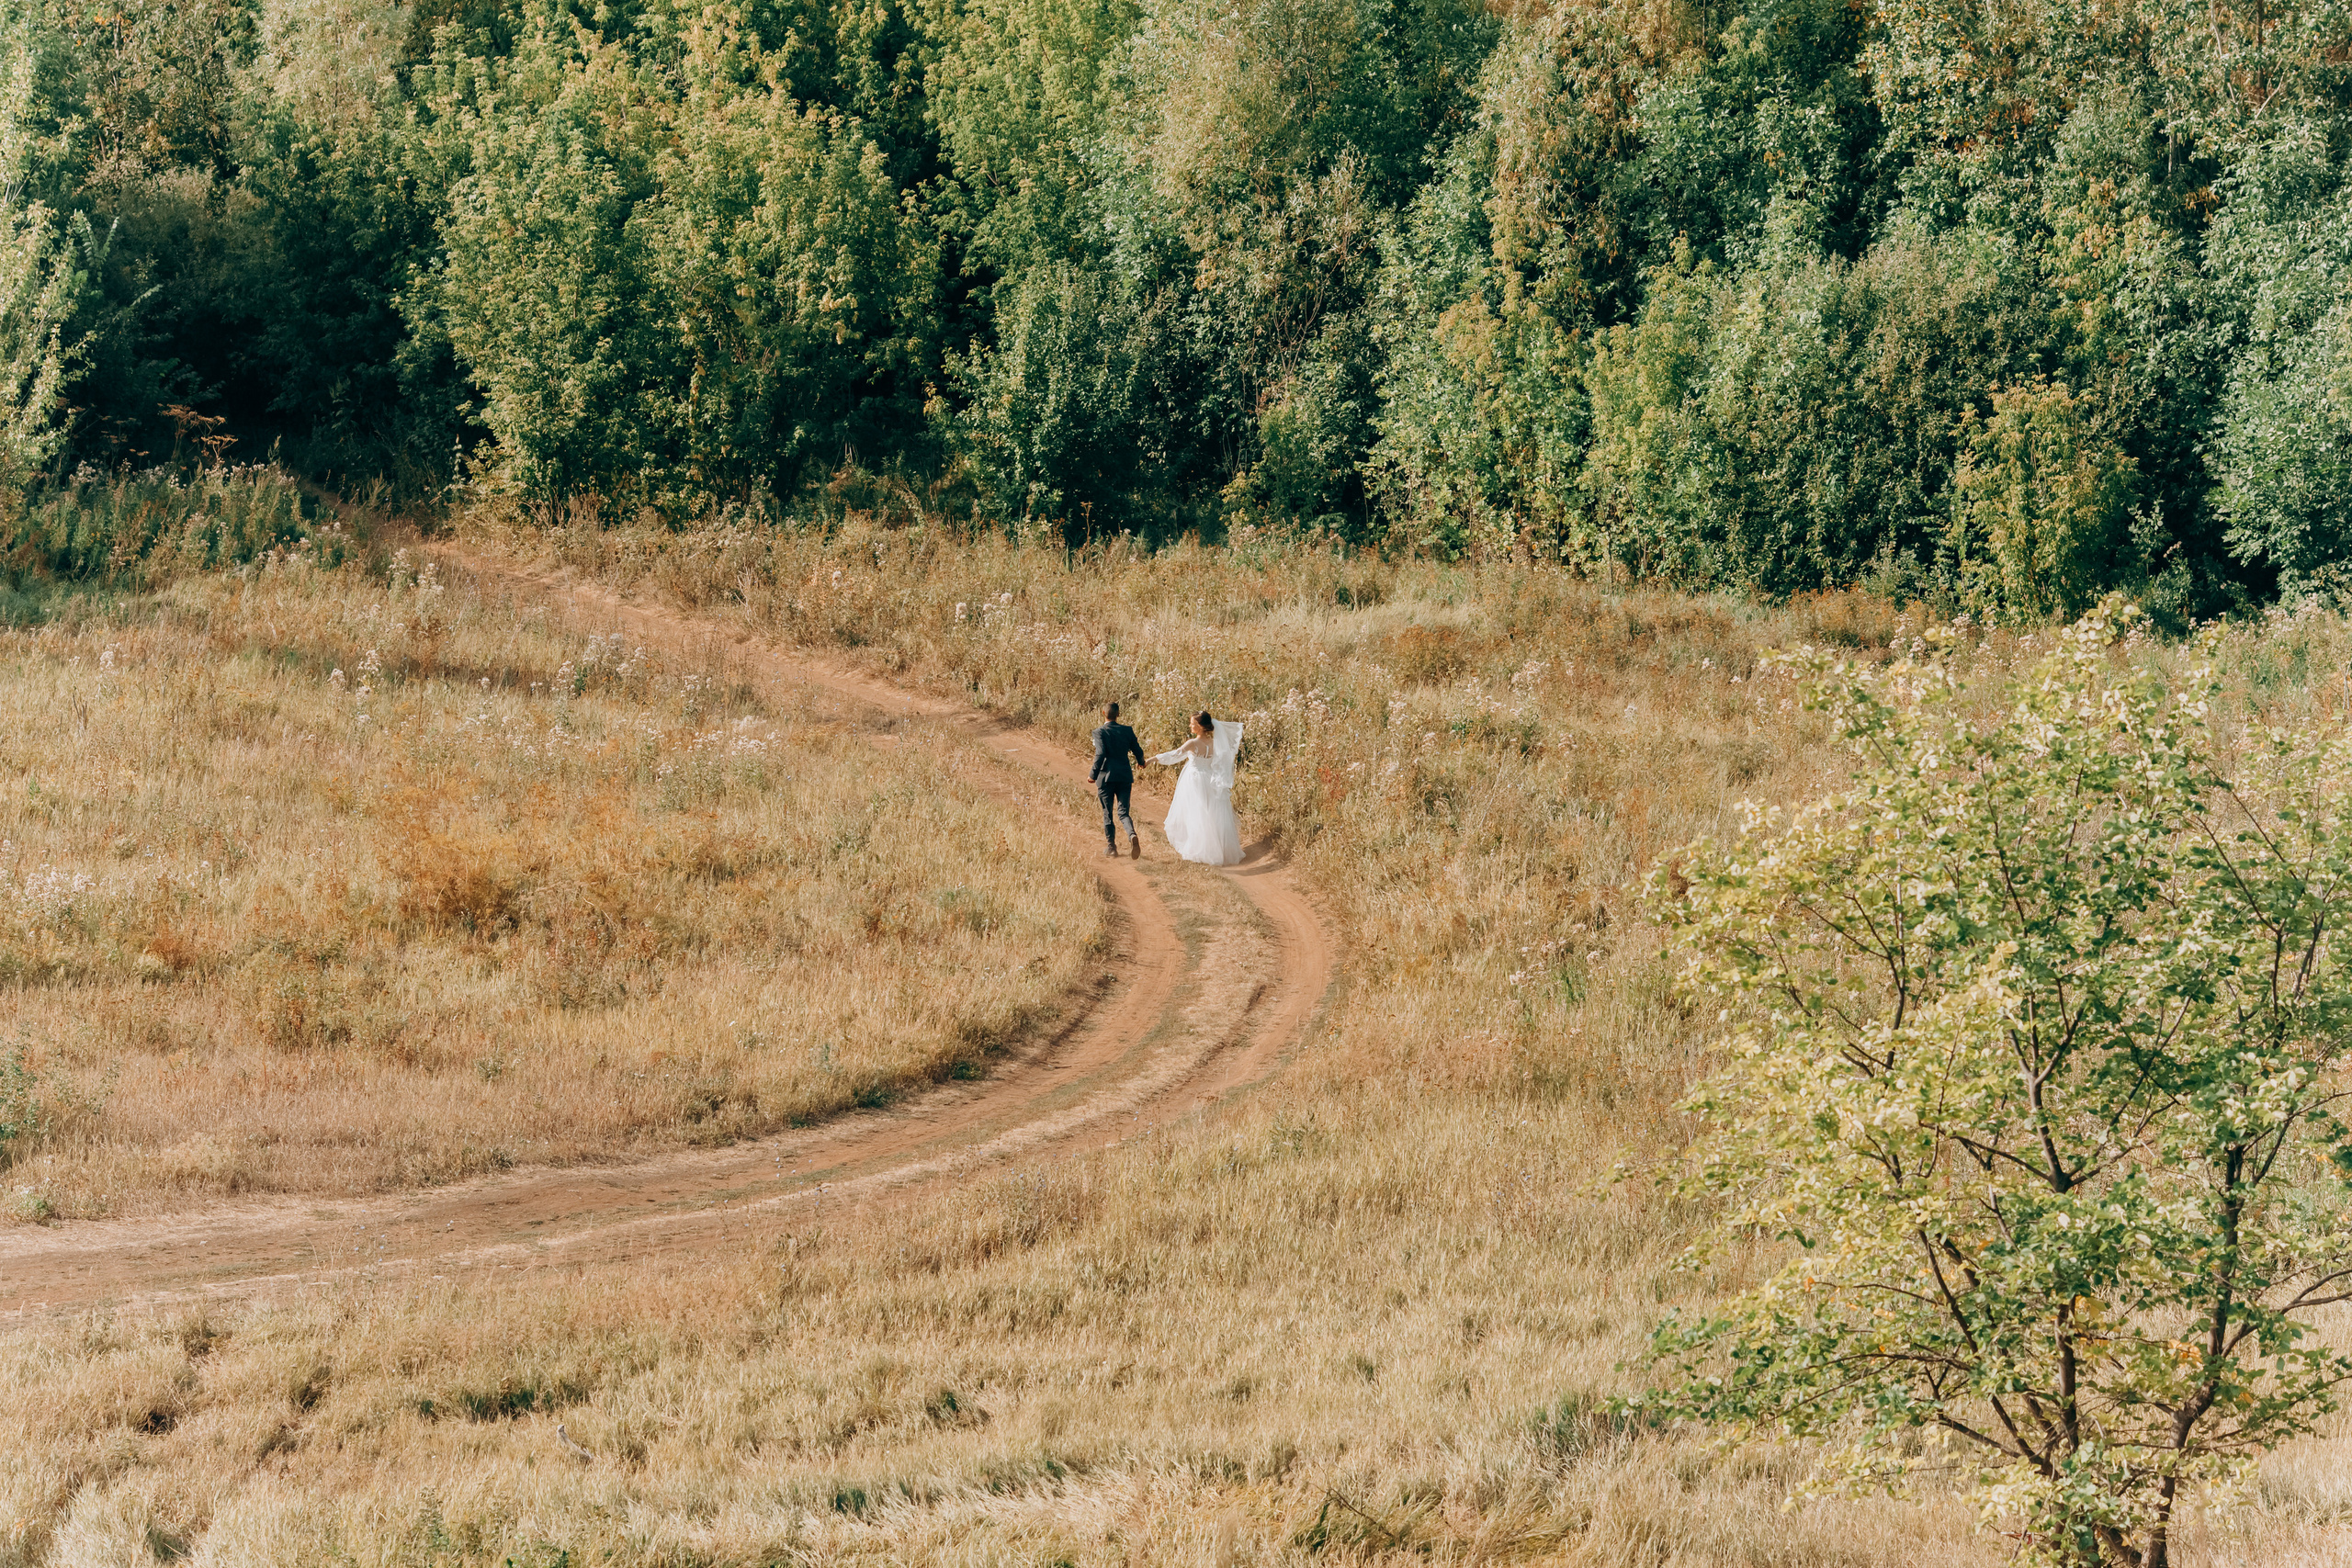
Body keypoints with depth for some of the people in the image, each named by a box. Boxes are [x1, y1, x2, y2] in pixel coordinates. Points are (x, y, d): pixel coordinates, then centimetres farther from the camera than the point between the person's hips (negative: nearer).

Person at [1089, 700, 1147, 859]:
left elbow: (1100, 754, -18)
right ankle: (1132, 835, -26)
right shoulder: (1127, 731, 4)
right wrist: (1141, 761, 29)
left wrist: (1093, 774, -9)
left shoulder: (1099, 732, -7)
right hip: (1125, 777, 3)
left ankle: (1111, 847, 16)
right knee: (1123, 812, 3)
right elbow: (1138, 751, 6)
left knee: (1107, 813, 11)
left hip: (1106, 776, -3)